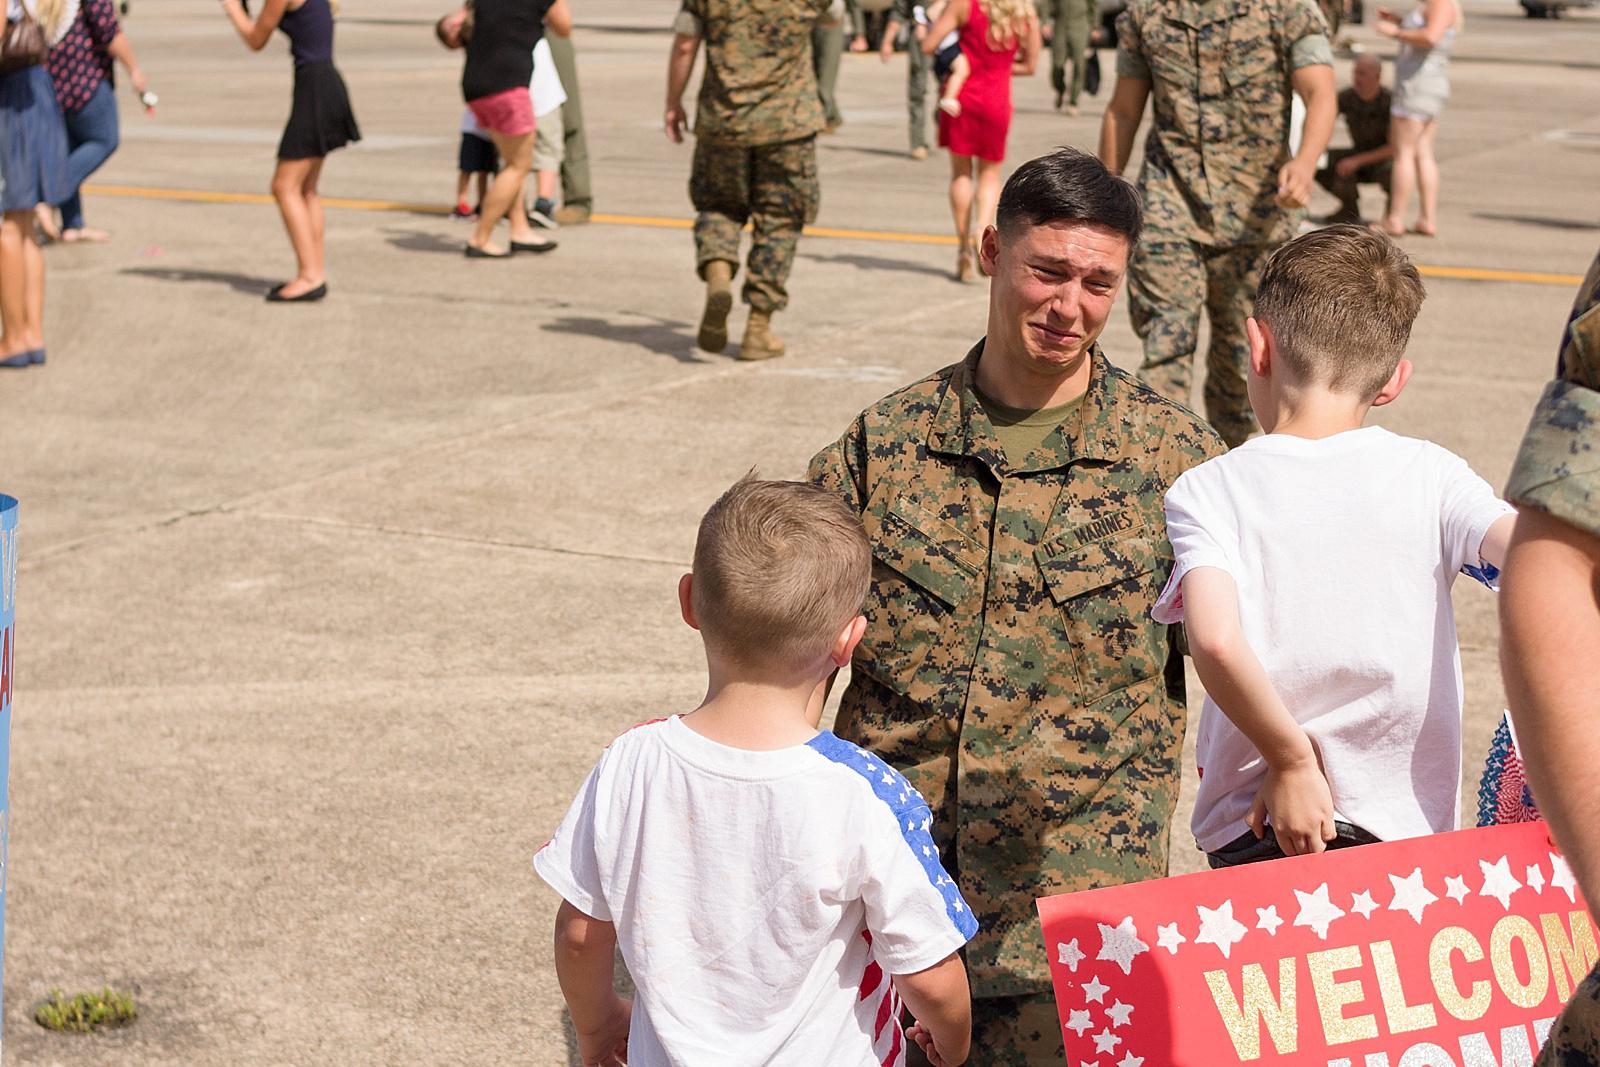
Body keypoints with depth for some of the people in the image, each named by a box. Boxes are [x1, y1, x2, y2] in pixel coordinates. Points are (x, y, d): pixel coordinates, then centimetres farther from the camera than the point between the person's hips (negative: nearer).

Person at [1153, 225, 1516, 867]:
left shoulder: (1207, 492, -4)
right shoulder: (1429, 476, -1)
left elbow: (1215, 640, -21)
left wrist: (1289, 759, -9)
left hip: (1251, 837, -1)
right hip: (1408, 834, 1)